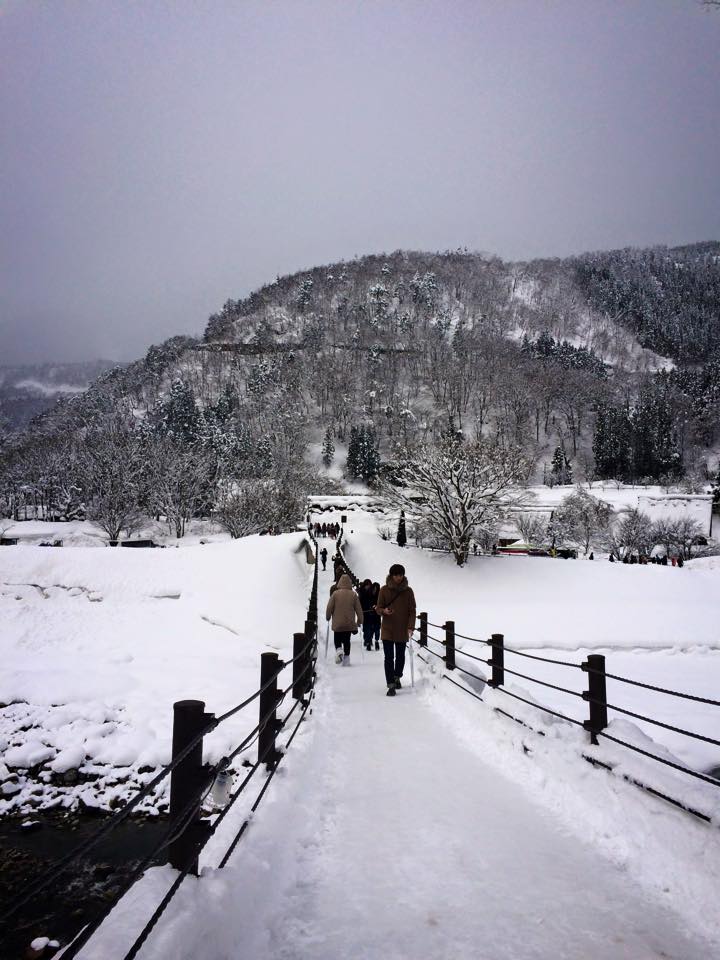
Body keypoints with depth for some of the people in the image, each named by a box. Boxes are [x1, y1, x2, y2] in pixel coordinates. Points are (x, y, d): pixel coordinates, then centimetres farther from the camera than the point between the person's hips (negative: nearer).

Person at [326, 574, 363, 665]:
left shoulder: (335, 593, -8)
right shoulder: (353, 594, -4)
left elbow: (329, 608, -5)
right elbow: (359, 609, 0)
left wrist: (328, 617, 13)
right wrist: (359, 621, 11)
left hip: (337, 623, -1)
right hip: (349, 623, 1)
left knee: (337, 639, 15)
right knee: (347, 640, 13)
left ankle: (338, 649, -13)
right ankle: (346, 659, 10)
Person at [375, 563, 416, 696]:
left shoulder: (408, 591, 1)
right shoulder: (384, 590, -1)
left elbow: (412, 611, 1)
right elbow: (378, 609, 3)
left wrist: (410, 627, -11)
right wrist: (384, 611, -21)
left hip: (402, 630, 1)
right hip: (387, 629, -1)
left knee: (400, 656, 12)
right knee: (389, 657, -6)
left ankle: (397, 677, 35)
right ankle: (391, 685, -5)